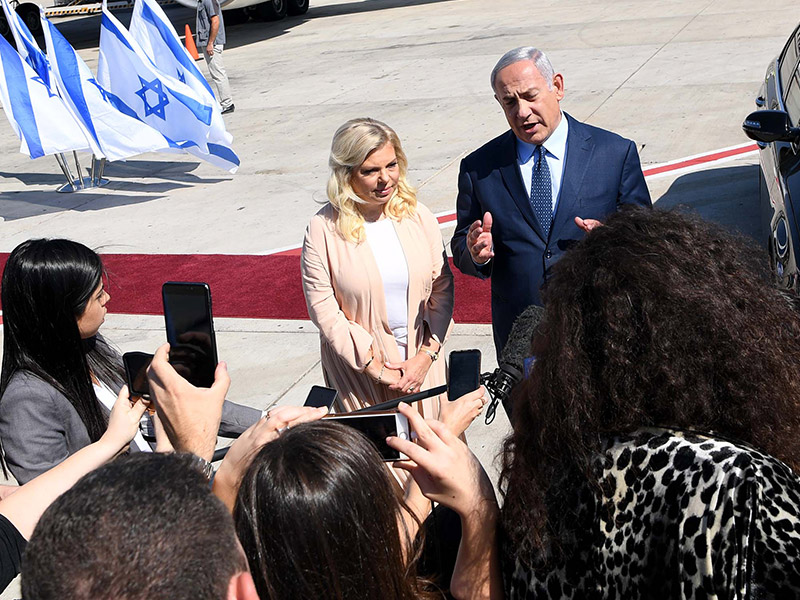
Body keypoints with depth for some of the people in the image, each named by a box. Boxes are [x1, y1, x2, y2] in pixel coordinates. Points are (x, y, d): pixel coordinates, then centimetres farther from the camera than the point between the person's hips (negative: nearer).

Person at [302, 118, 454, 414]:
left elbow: (442, 288, 2)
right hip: (360, 371, -3)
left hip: (422, 364, 3)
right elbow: (323, 311, -10)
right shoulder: (324, 229, -11)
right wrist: (376, 367, -11)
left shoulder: (418, 216, -1)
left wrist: (426, 355, -7)